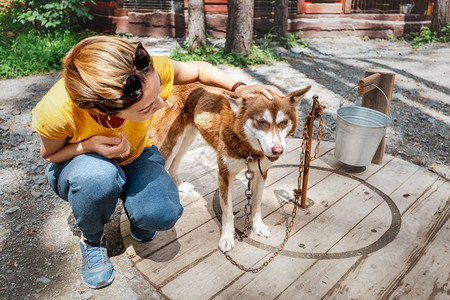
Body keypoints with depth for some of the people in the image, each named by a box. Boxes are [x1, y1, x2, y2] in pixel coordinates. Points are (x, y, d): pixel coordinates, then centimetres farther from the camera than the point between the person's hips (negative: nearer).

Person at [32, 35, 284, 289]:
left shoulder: (148, 73, -33)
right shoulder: (57, 110, -36)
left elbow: (199, 69, -12)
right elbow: (49, 154, -13)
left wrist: (238, 88, -27)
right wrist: (88, 146, -33)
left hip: (136, 156, 1)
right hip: (78, 163, 0)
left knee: (163, 214, -29)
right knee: (98, 176, -39)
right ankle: (92, 239, -4)